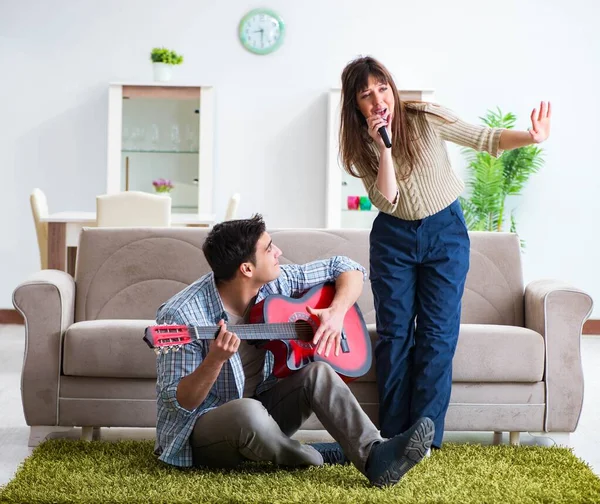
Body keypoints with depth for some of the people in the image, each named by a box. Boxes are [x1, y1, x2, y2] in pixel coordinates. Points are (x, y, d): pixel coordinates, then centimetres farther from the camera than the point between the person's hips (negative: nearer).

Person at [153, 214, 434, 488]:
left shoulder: (274, 283, -5)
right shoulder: (183, 316, -23)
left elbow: (345, 268, 5)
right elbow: (178, 403, -22)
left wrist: (337, 312, -15)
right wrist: (216, 360, -40)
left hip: (259, 410, 6)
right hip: (200, 429, -6)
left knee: (317, 372, -18)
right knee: (247, 411, -38)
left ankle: (376, 457, -34)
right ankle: (315, 457, -11)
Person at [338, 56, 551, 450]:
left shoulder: (426, 119, -14)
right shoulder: (361, 145, -6)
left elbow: (486, 139, -10)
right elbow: (386, 200, -16)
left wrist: (532, 137, -27)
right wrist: (384, 147, -26)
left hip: (445, 232, -2)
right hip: (394, 238, 2)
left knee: (437, 334, -4)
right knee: (394, 333, 1)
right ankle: (394, 435, 9)